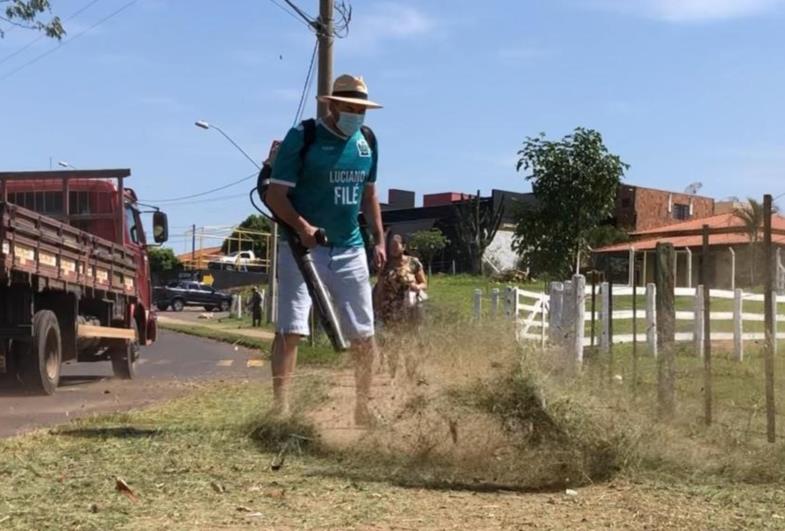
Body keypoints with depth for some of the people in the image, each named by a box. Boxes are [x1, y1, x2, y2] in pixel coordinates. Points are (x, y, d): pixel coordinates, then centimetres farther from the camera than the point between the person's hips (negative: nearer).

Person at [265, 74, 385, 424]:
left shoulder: (366, 142, 8)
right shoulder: (302, 138, -9)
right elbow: (275, 194, -12)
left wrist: (379, 239, 13)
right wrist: (301, 226, -27)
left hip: (350, 250, 5)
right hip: (302, 247, -5)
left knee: (364, 333, 9)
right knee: (290, 329, -11)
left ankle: (365, 407, 23)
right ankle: (280, 407, -8)